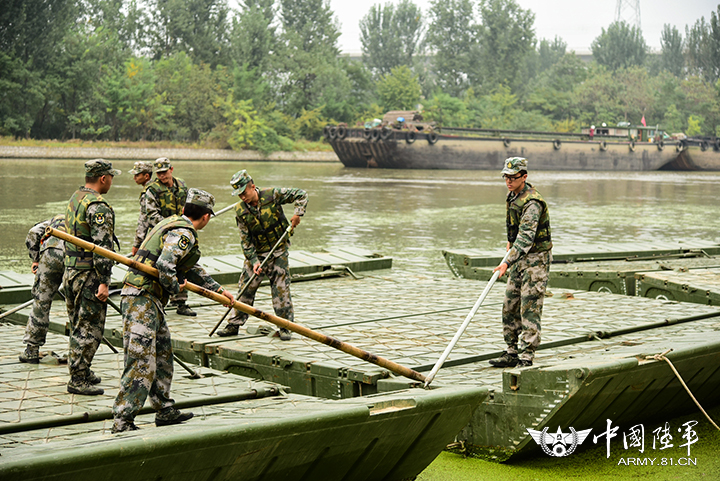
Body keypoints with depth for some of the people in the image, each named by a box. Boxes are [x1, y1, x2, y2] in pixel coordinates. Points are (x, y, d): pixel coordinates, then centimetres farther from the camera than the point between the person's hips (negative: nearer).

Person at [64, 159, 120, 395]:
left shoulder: (74, 199, 12)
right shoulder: (98, 207, -18)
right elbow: (102, 247, -22)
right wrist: (103, 282, -23)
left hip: (71, 270, 9)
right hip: (89, 275, -9)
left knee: (78, 326, 17)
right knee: (89, 329, -4)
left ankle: (82, 371, 26)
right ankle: (78, 380, -1)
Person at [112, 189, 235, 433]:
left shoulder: (173, 223, 19)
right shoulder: (183, 234, -13)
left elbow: (191, 269, 30)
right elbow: (164, 266, -28)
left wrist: (218, 290, 33)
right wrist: (175, 287, -10)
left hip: (150, 302, 10)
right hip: (142, 300, -10)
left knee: (163, 355, 18)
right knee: (141, 362, -11)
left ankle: (165, 411, 27)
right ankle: (122, 421, -10)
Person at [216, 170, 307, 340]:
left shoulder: (272, 195, -14)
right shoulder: (240, 210, -8)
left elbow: (301, 194, -4)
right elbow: (245, 239, -6)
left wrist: (298, 214, -19)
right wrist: (254, 261, -15)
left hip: (279, 252, -2)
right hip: (255, 254, 2)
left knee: (281, 288, -5)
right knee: (246, 288, 4)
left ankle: (285, 327, 3)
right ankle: (234, 324, 14)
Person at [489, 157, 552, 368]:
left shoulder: (532, 203, -24)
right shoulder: (513, 196, 6)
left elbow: (526, 236, -36)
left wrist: (508, 261, -45)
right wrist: (510, 241, 37)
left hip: (536, 258, -9)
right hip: (520, 258, 9)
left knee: (529, 308, -11)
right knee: (510, 307, 11)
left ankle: (526, 357, -10)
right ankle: (512, 353, 19)